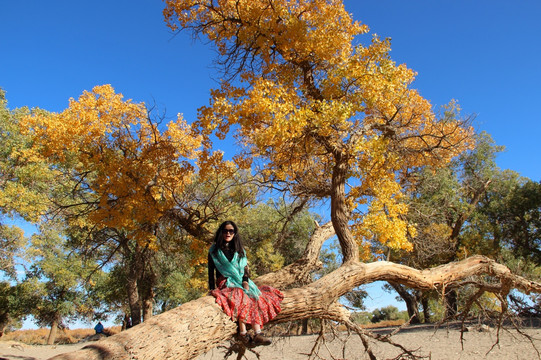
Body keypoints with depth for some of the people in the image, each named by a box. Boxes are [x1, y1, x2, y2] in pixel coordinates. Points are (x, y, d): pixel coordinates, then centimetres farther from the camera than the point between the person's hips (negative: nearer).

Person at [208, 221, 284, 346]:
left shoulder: (239, 250, 18)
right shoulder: (214, 250, 8)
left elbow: (245, 268, 9)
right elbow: (211, 271, 3)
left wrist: (245, 281, -10)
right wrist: (212, 289, -8)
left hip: (241, 282, 4)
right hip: (225, 283, -4)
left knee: (256, 298, -24)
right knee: (241, 296, -35)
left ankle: (257, 334, -33)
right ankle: (243, 333, -34)